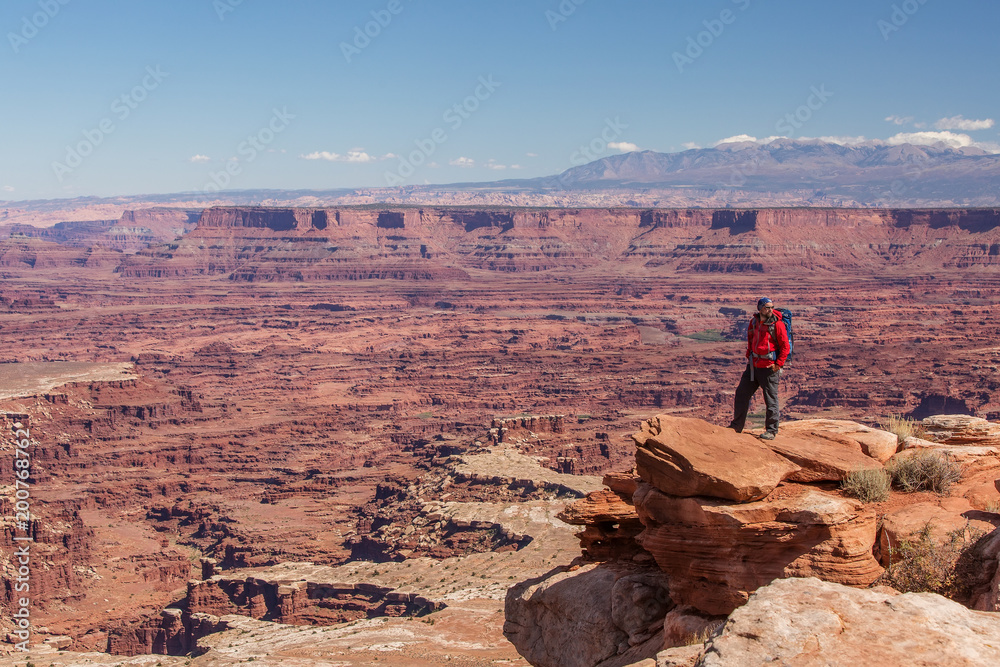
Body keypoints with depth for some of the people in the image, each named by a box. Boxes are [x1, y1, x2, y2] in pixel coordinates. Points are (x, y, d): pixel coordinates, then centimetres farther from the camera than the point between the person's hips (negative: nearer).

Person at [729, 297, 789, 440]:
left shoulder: (777, 324, -10)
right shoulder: (754, 322, 6)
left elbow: (785, 346, -9)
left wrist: (778, 364, -15)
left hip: (769, 367, -6)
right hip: (753, 365, 6)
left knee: (771, 399, -1)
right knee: (742, 394, 11)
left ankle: (771, 431, 9)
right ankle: (736, 426, 23)